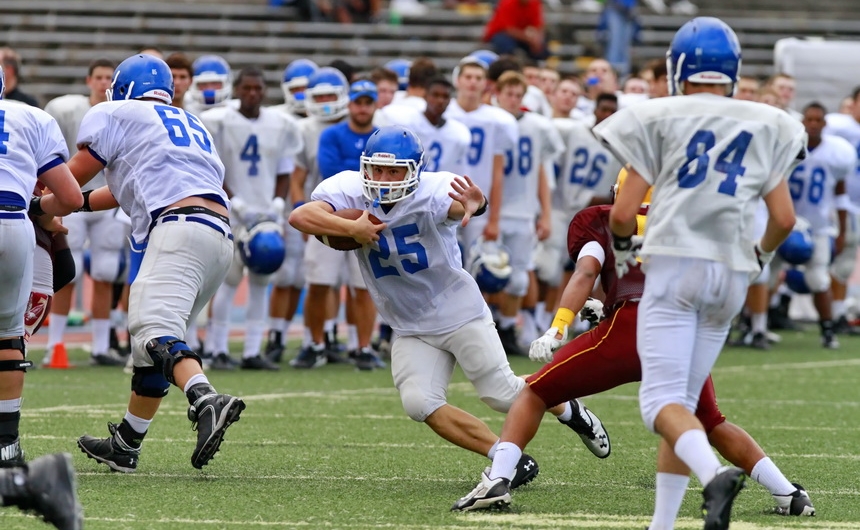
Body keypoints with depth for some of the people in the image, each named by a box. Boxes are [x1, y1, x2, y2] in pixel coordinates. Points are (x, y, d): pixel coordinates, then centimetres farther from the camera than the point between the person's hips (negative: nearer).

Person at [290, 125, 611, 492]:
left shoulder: (431, 194, -25)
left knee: (502, 395, -1)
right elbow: (300, 216, -29)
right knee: (419, 403, -15)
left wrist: (474, 205, -72)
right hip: (410, 328, 4)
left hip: (459, 313, -4)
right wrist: (353, 229, -38)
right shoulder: (350, 193, -15)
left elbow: (455, 204, -49)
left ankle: (568, 410, 31)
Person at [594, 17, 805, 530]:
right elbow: (784, 219, 8)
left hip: (675, 263, -4)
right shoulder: (766, 128, 11)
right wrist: (761, 256, 29)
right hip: (731, 275, 4)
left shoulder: (662, 120, 1)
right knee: (684, 398, 14)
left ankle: (715, 473, -36)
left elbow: (623, 214, -2)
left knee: (663, 401, -8)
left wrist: (623, 249, 20)